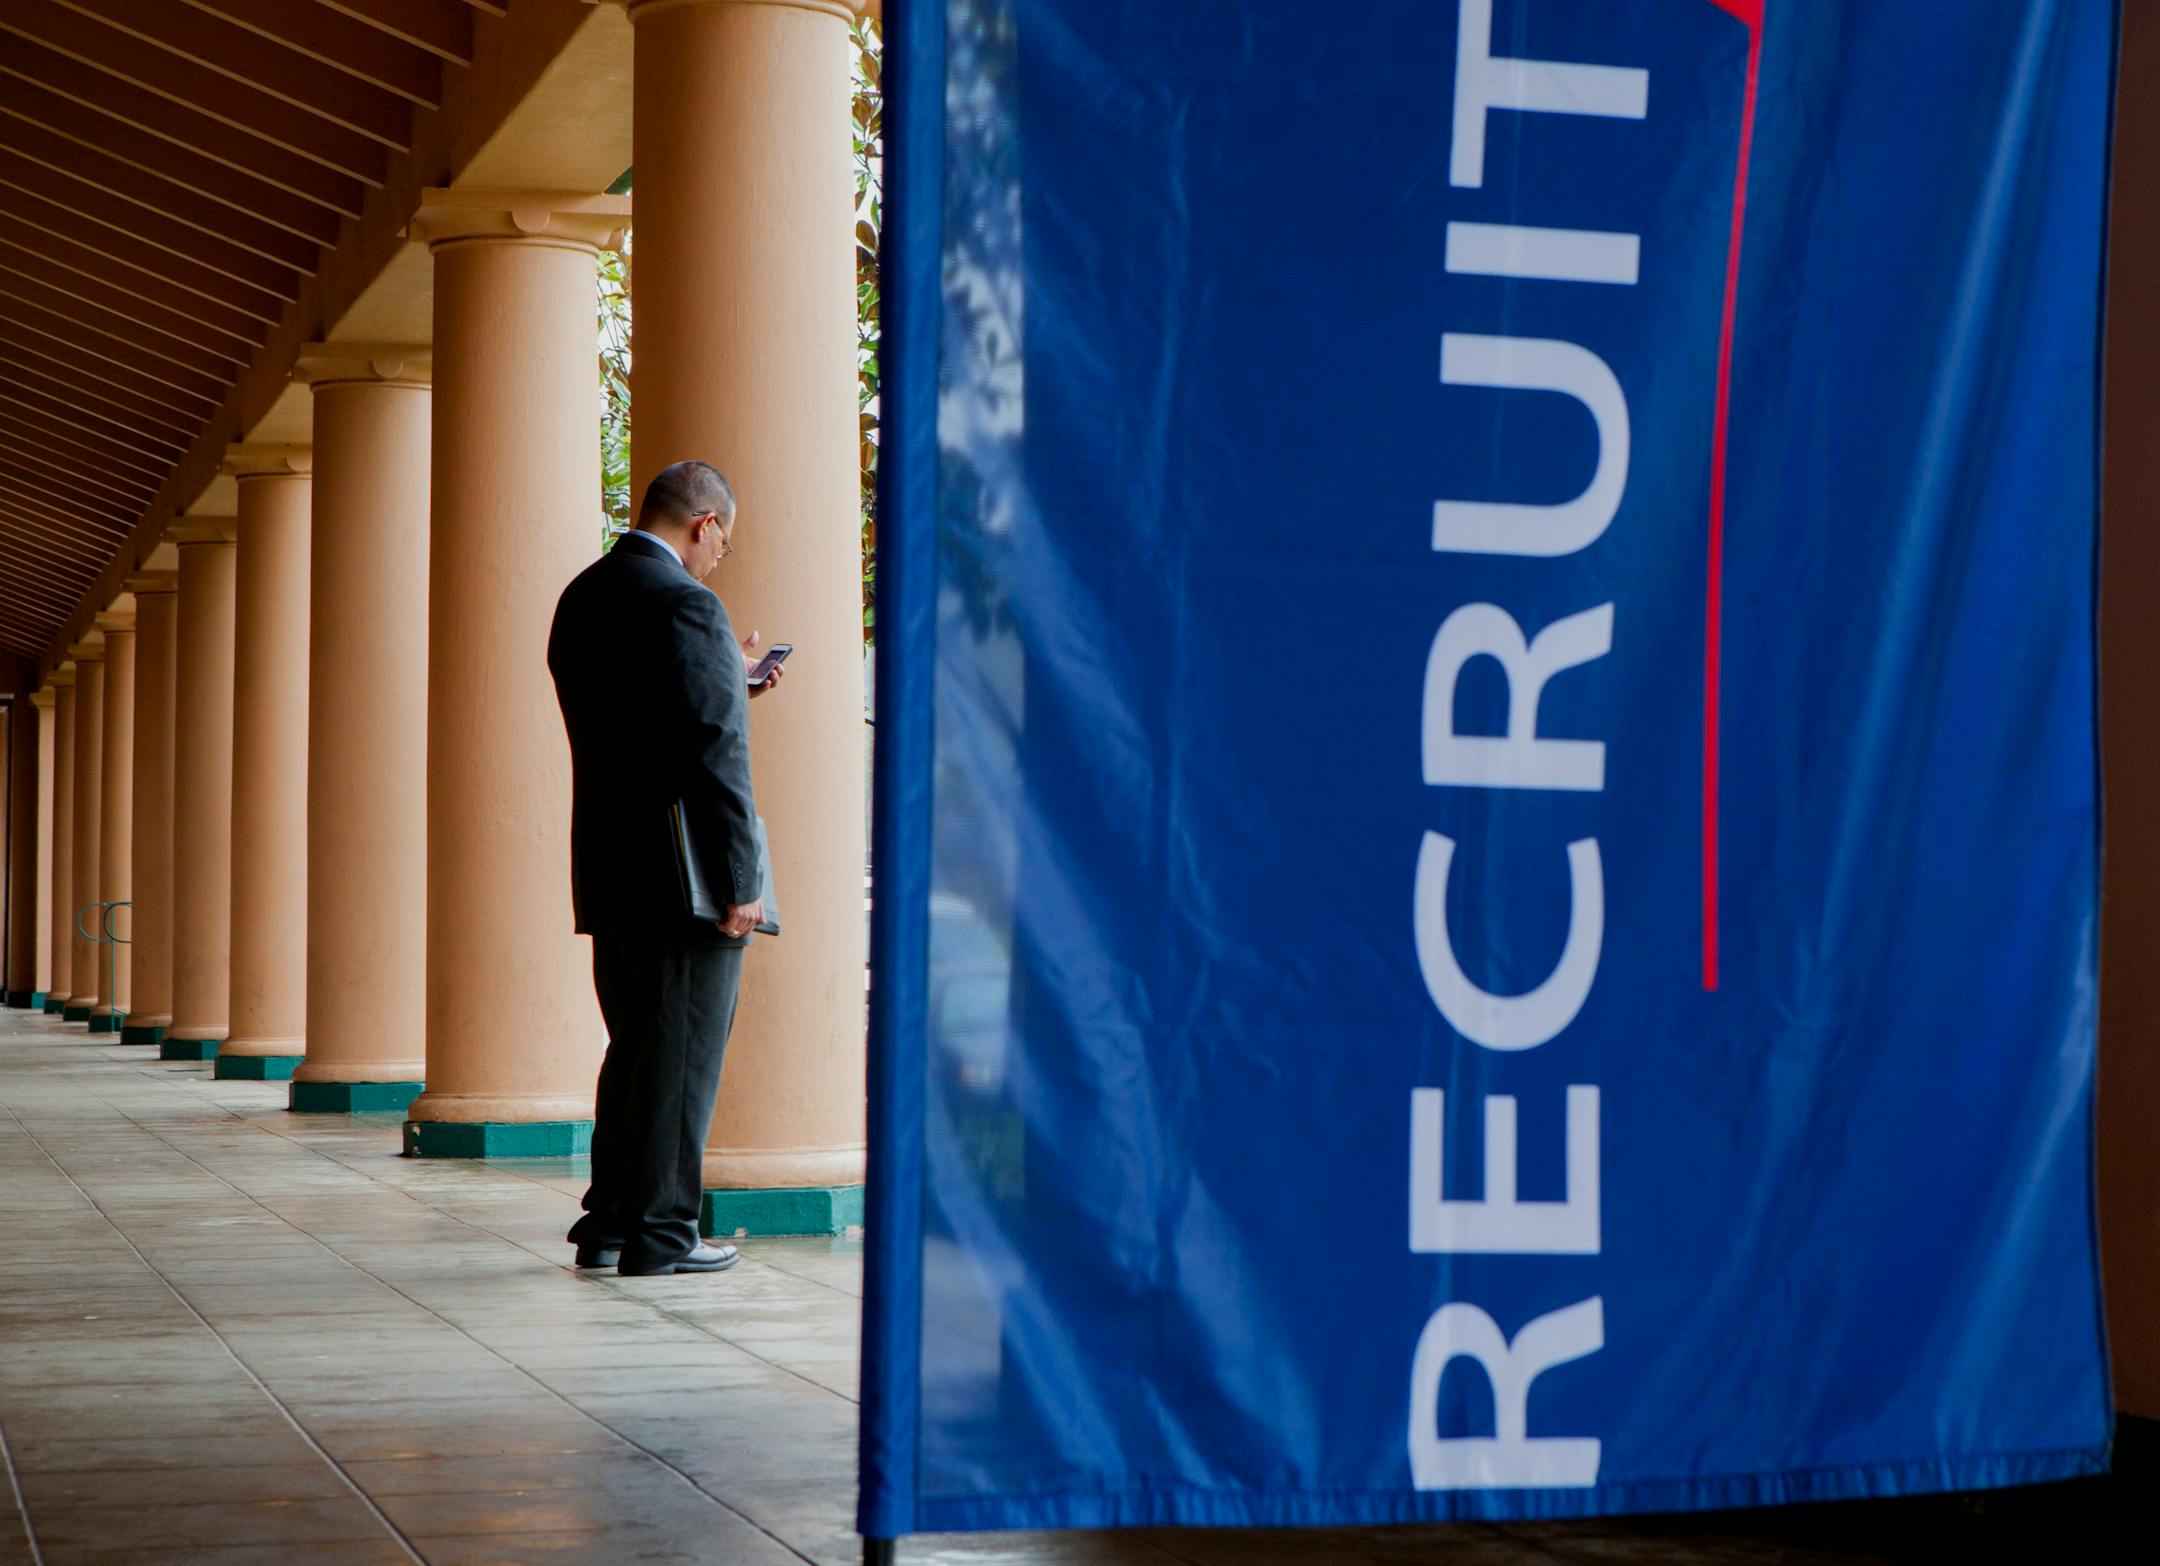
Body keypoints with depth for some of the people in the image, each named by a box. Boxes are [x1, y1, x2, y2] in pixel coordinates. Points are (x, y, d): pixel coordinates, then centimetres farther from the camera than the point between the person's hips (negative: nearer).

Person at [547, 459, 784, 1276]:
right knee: (682, 1053, -1)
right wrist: (738, 881, -17)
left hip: (608, 871, 9)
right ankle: (660, 1232, 2)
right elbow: (713, 756, -19)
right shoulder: (684, 603, -15)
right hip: (681, 873, -9)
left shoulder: (583, 596, 12)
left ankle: (608, 1222, 21)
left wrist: (727, 683, 23)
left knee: (635, 1048, 17)